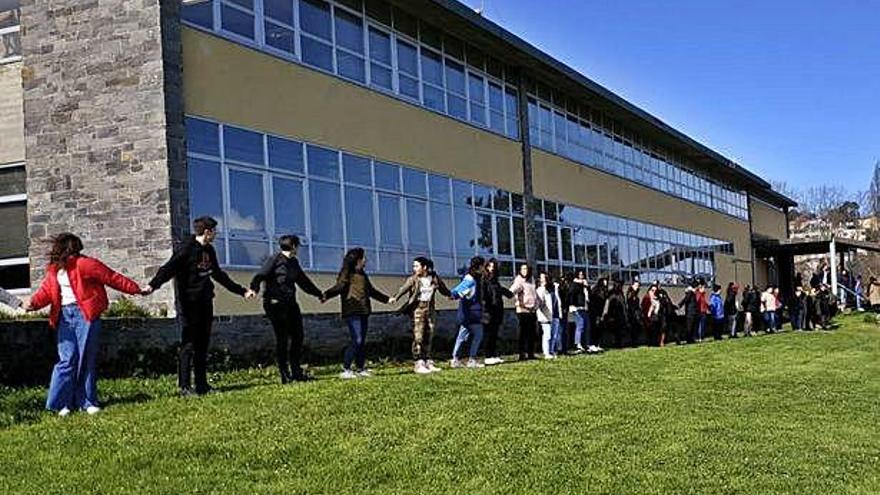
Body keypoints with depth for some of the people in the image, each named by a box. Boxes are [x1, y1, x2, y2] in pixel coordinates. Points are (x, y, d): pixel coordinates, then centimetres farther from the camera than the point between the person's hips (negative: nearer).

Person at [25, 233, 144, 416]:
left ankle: (87, 402, 9)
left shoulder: (84, 264, -5)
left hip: (85, 314, -4)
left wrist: (136, 289, -2)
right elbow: (46, 291, 9)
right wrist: (33, 304, -11)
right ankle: (60, 403, 5)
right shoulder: (53, 270, 14)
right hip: (64, 316, 4)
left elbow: (112, 278, -4)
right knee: (67, 359, 0)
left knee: (87, 359, 1)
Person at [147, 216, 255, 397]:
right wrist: (152, 285, -38)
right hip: (190, 303, -8)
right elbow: (168, 269, -20)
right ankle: (184, 386, -3)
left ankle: (202, 385, 15)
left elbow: (218, 275, 27)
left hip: (205, 302, 8)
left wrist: (241, 291, 31)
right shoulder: (186, 250, -10)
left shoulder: (209, 250, 15)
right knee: (189, 344, -7)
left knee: (203, 344, 10)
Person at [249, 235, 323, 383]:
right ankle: (285, 374, 1)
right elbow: (260, 275, -17)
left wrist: (318, 294, 37)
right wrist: (254, 288, -36)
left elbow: (303, 281, 29)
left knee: (297, 336, 5)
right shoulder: (274, 260, -6)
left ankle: (296, 372, 15)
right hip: (275, 303, -8)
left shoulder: (294, 262, 16)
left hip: (290, 303, 8)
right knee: (282, 338, -6)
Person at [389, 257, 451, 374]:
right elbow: (404, 288, -23)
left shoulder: (434, 278, 3)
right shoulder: (413, 279, -7)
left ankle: (427, 362, 16)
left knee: (428, 338, 8)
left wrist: (450, 295, 38)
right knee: (418, 338, -7)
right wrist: (395, 297, -41)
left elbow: (443, 288, 21)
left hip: (430, 310, 4)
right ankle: (418, 364, -4)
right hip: (417, 310, -4)